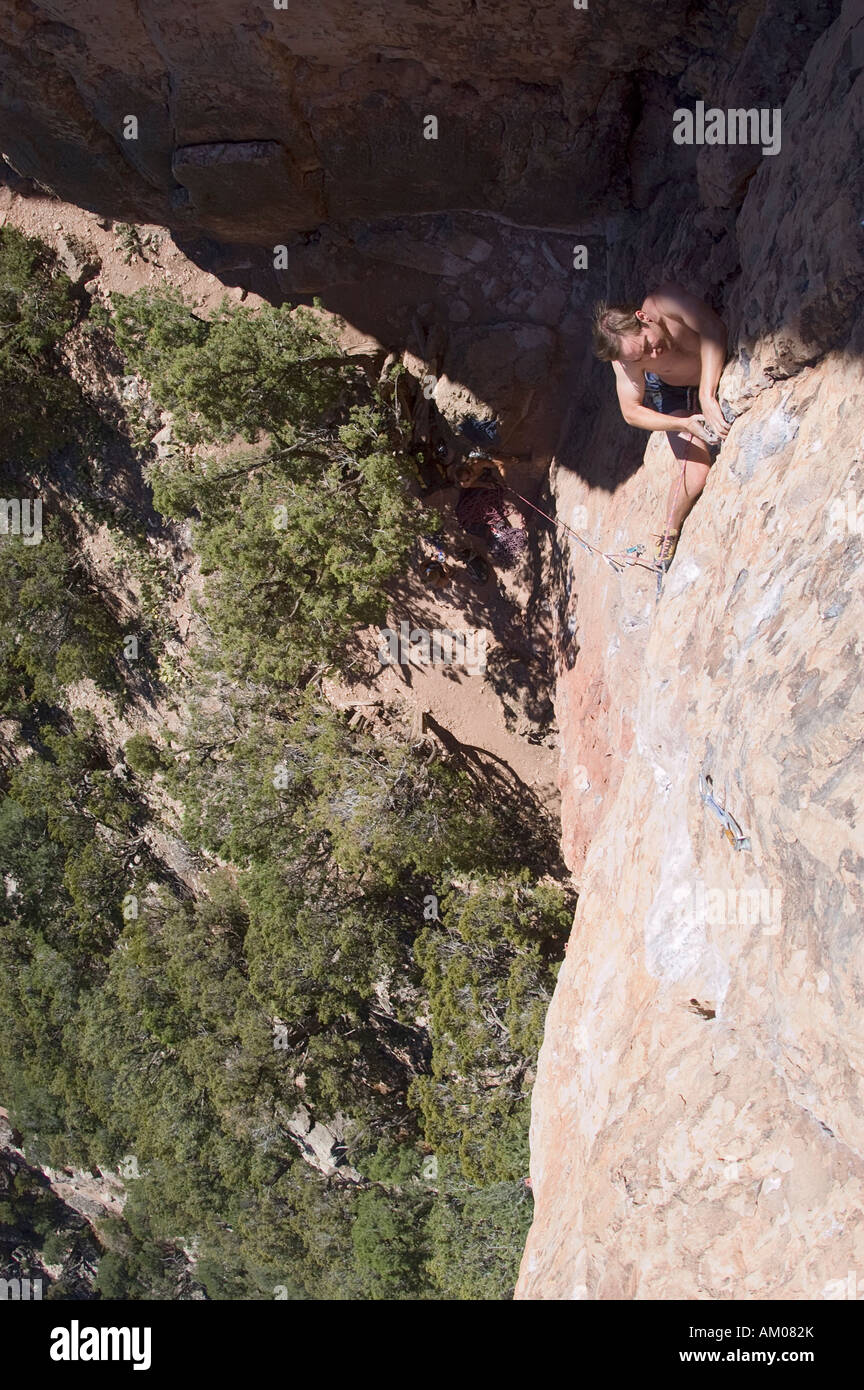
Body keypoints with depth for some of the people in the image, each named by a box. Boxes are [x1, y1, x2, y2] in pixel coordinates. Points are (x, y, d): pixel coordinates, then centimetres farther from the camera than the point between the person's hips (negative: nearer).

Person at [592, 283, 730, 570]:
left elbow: (712, 327, -51)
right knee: (697, 472, -15)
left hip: (717, 373, 3)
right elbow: (631, 412, -21)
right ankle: (669, 535, 8)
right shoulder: (626, 362, -31)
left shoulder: (665, 301, -39)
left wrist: (707, 396, -57)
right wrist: (685, 424, -35)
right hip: (675, 395, -2)